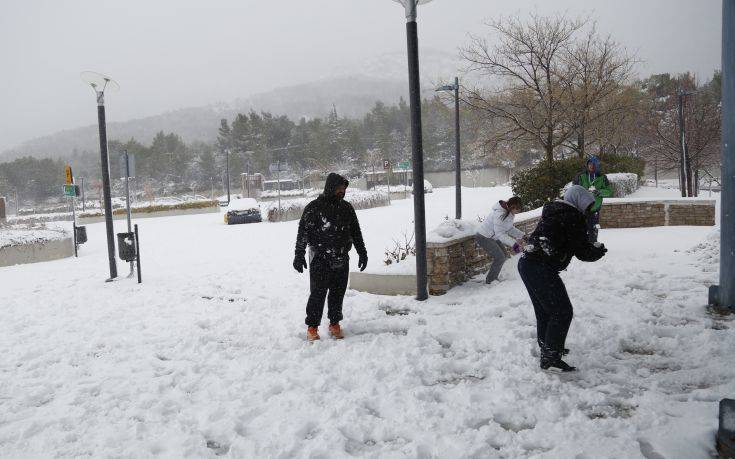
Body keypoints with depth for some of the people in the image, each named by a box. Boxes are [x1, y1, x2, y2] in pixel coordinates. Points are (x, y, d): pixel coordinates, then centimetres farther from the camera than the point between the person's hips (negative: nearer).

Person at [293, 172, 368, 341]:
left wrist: (362, 253, 17)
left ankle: (335, 324, 24)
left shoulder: (347, 208, 10)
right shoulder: (314, 207, -5)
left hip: (342, 260, 5)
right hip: (320, 260, -5)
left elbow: (356, 232, 18)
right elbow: (303, 232, -5)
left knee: (338, 293, 10)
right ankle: (312, 327, 8)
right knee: (318, 294, -4)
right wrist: (299, 255, -9)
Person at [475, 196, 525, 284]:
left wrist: (522, 235, -4)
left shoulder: (509, 212, -2)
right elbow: (500, 234, -33)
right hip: (484, 237, -10)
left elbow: (510, 228, 8)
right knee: (500, 258, -10)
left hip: (493, 237, 10)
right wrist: (514, 243, -39)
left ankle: (493, 278, 29)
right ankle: (489, 281, 4)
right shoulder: (500, 214, -32)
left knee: (502, 256, 14)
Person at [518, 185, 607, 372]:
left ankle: (547, 347, 39)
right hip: (541, 269, -10)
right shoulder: (572, 218, -9)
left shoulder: (553, 212, 19)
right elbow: (582, 251, -8)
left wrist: (592, 247, 16)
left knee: (544, 310, 23)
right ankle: (550, 359, 1)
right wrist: (598, 249, 12)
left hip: (526, 264, 10)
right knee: (562, 312, -2)